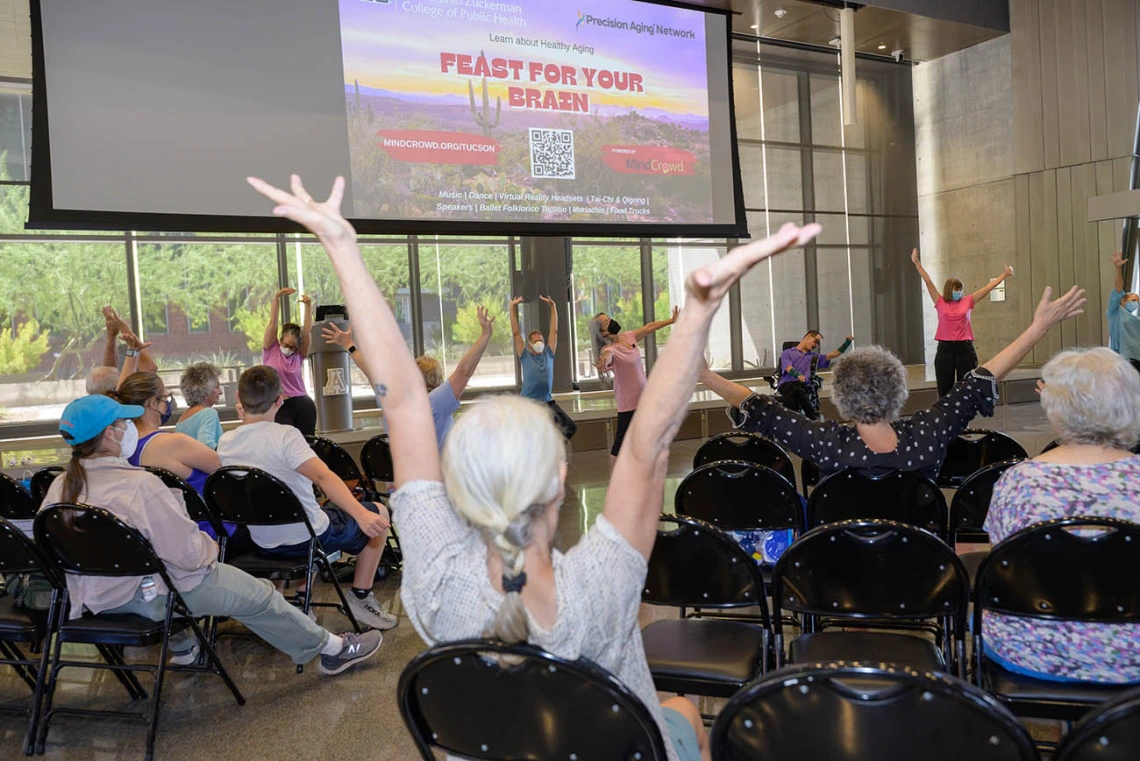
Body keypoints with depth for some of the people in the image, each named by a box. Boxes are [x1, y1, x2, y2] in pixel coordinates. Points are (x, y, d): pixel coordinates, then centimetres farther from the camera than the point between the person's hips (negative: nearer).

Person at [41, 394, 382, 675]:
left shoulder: (59, 488, -5)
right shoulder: (139, 485, -28)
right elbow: (189, 553, -26)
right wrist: (209, 547, -3)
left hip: (92, 598, 8)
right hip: (147, 596, -8)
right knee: (257, 596, 7)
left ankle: (182, 647, 50)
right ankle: (333, 649, 22)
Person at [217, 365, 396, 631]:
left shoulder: (225, 442, -4)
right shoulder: (285, 435, -23)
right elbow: (323, 476, -37)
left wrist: (245, 419, 18)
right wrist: (362, 515, -45)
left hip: (264, 544, 7)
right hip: (307, 537, -7)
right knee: (378, 513, 15)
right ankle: (360, 597, 11)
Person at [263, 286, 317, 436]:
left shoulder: (299, 355, 7)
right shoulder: (270, 350, 5)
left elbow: (307, 329, -2)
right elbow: (273, 322, -3)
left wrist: (308, 306, -12)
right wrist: (277, 297, -10)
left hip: (303, 406, 2)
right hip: (279, 407, -2)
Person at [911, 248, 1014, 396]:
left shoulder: (967, 302, 7)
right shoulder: (940, 303, 3)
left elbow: (988, 287, 7)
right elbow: (928, 282, 0)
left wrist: (1005, 274, 7)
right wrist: (916, 263, -3)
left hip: (965, 348, 1)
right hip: (945, 348, -1)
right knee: (944, 388, 4)